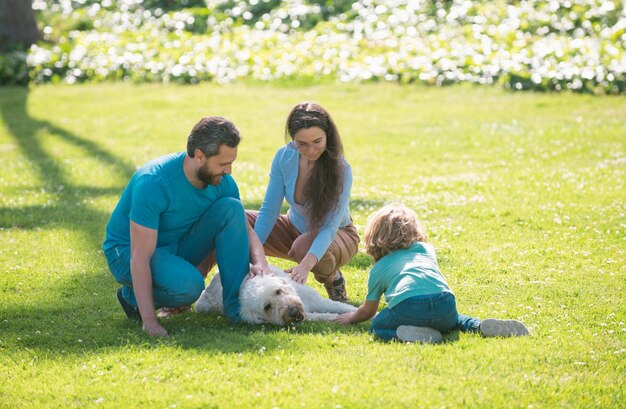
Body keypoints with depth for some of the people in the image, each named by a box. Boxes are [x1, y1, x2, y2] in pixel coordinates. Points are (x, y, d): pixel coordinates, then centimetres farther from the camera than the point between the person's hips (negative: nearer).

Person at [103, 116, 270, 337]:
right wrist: (149, 322, -37)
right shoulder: (153, 183, -31)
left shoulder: (222, 181, -11)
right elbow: (140, 258, -32)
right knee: (189, 284, -36)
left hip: (178, 248, 6)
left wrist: (260, 262, -21)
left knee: (231, 208, -16)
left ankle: (237, 304, -14)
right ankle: (133, 296, -4)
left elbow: (246, 230, 3)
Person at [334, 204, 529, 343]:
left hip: (408, 306, -3)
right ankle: (480, 326, 2)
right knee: (452, 320, 35)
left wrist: (351, 317, 59)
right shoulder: (426, 249, 34)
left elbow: (367, 311, 36)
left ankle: (404, 333, -12)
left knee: (378, 327, 21)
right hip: (444, 302, 3)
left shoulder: (378, 268, 26)